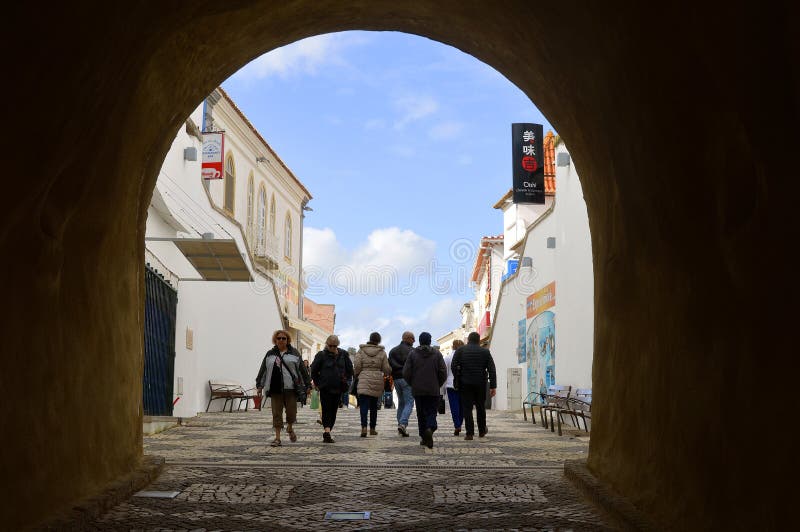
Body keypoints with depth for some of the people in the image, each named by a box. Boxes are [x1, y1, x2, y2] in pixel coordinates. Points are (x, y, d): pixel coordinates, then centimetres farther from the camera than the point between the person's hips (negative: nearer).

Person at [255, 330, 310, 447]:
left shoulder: (294, 353, 9)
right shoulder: (270, 354, 14)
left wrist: (307, 385, 4)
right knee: (276, 413, 1)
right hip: (275, 388, 2)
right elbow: (263, 370, 16)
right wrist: (259, 385, 10)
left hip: (290, 388, -2)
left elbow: (302, 369, 7)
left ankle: (290, 428, 29)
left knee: (291, 411, -1)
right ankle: (277, 438, 6)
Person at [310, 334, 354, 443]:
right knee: (326, 410, -12)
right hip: (325, 388, -4)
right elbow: (314, 370, 0)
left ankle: (327, 433, 16)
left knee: (333, 411, 7)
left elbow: (350, 369, 16)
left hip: (338, 388, 4)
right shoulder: (321, 355, -5)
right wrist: (318, 383, 0)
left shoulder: (343, 354, 5)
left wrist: (346, 379, 8)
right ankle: (327, 431, -21)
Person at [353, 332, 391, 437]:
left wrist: (356, 375, 16)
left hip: (364, 381, -2)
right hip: (377, 381, 2)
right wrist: (390, 371, 26)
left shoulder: (361, 351, -1)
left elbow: (357, 366, -4)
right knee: (374, 406, 14)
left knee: (364, 405, -6)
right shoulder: (382, 352, 2)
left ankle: (364, 427, -24)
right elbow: (386, 369, 3)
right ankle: (372, 428, 20)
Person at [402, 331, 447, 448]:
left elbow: (406, 373, -3)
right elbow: (443, 373, -3)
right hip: (433, 390, -1)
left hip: (417, 390, 1)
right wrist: (438, 385, 11)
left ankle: (423, 437, 10)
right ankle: (430, 428, -25)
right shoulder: (437, 353, 1)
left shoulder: (412, 353, 1)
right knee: (431, 412, 3)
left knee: (421, 414, 10)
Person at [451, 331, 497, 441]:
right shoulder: (485, 352, 5)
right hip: (480, 384, 2)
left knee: (467, 408, 0)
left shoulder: (460, 350, 2)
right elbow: (491, 370, -1)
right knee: (480, 407, 16)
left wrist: (457, 380, 5)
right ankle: (482, 430, 26)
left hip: (465, 384, -1)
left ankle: (469, 433, -6)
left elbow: (453, 366, -6)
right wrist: (493, 386, -1)